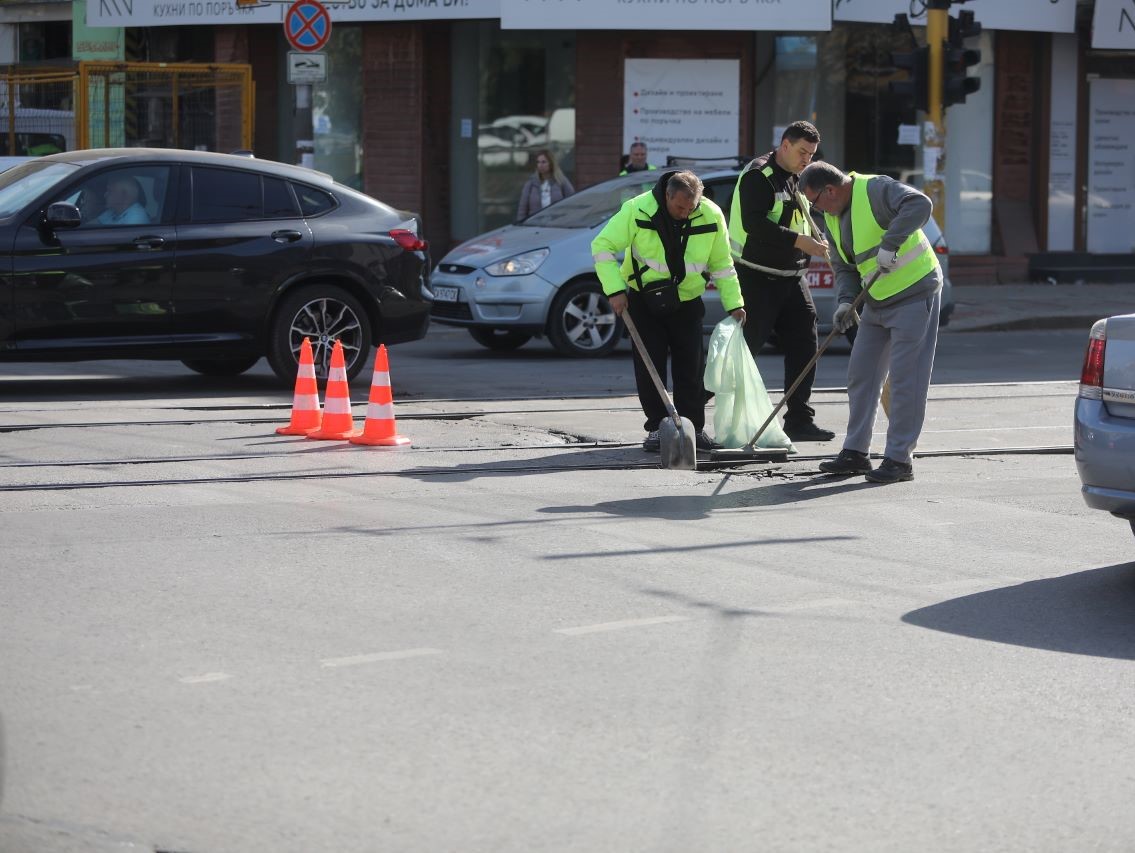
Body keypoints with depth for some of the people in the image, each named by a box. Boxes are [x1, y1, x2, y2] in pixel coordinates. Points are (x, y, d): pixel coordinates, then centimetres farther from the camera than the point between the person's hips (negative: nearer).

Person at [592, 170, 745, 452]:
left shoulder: (711, 215, -12)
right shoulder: (637, 210, -21)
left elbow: (721, 264, 2)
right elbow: (602, 247, -15)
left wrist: (734, 303, -2)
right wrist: (615, 290, -21)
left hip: (686, 302, 2)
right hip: (643, 300, -2)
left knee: (690, 367, 2)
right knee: (649, 366, -3)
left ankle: (694, 428, 10)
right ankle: (657, 429, 6)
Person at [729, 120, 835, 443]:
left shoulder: (798, 179, 17)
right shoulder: (758, 176, -12)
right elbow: (753, 224, -24)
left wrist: (818, 241, 5)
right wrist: (799, 241, -26)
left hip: (791, 277, 9)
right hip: (756, 278, -9)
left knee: (804, 345, 5)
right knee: (744, 347, -6)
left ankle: (799, 419, 10)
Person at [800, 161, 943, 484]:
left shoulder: (875, 190, -18)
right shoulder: (833, 218, 9)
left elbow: (919, 204, -34)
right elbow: (843, 267, 13)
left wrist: (890, 244, -39)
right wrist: (846, 301, -5)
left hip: (915, 294, -9)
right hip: (878, 302, 9)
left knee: (905, 379, -8)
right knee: (861, 375, 10)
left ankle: (898, 459, -4)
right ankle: (855, 453, 18)